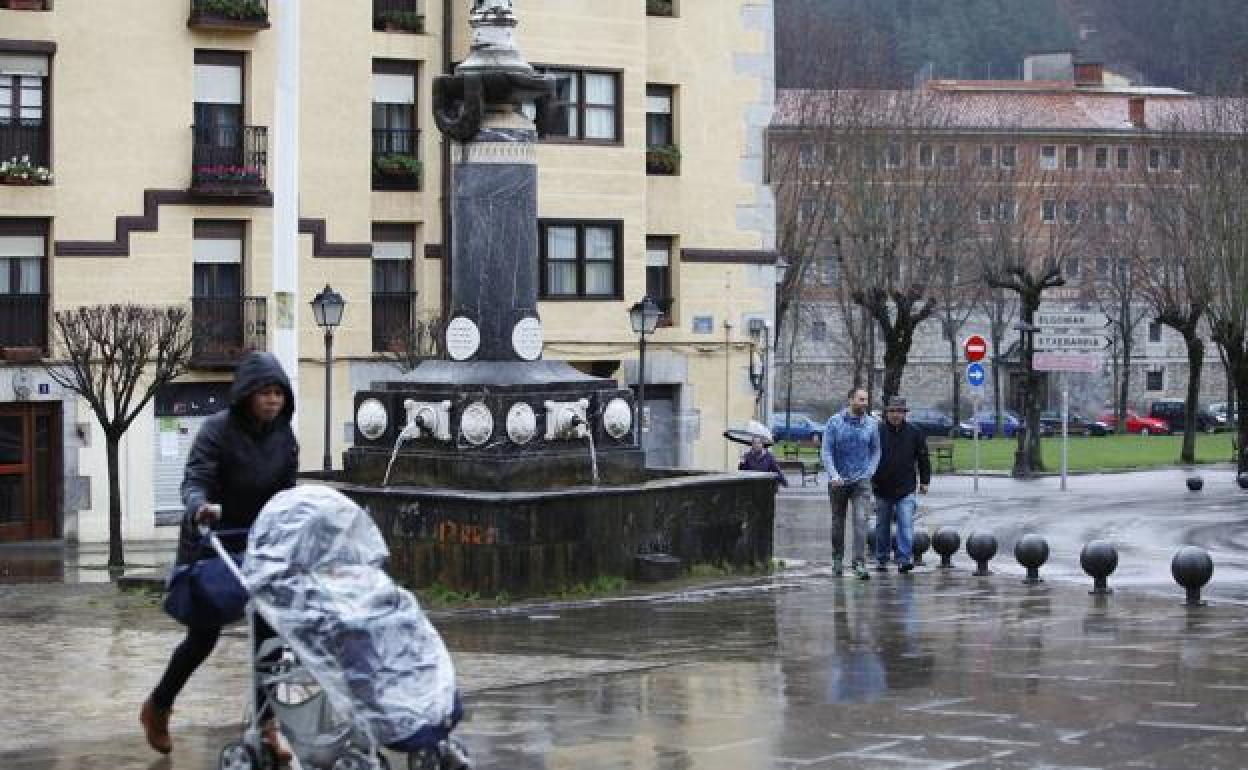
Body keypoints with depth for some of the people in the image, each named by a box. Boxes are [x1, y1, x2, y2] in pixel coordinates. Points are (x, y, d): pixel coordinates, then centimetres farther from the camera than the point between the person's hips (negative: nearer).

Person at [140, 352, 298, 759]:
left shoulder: (283, 435, -2)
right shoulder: (217, 429, -19)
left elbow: (287, 490, 0)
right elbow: (195, 480, -29)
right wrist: (200, 506, -50)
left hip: (258, 546, 5)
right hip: (208, 547, -4)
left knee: (269, 632, -4)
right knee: (203, 637, 3)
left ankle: (265, 725, 7)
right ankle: (157, 709, 27)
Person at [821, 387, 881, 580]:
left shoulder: (871, 424, 1)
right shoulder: (835, 422, -4)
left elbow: (876, 451, 11)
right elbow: (826, 451, -5)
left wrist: (869, 472, -1)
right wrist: (833, 475, -17)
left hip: (861, 482, 0)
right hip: (838, 482, 0)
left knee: (861, 521, -14)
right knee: (838, 522, 12)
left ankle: (860, 564, -18)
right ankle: (837, 559, 28)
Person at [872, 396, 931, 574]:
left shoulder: (914, 433, 4)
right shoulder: (877, 432, 0)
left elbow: (923, 459, 11)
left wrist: (924, 481, 8)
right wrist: (870, 479, 0)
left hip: (905, 490, -1)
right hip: (882, 489, 1)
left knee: (906, 525, -12)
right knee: (882, 526, 11)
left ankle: (904, 559, -13)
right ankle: (881, 558, 23)